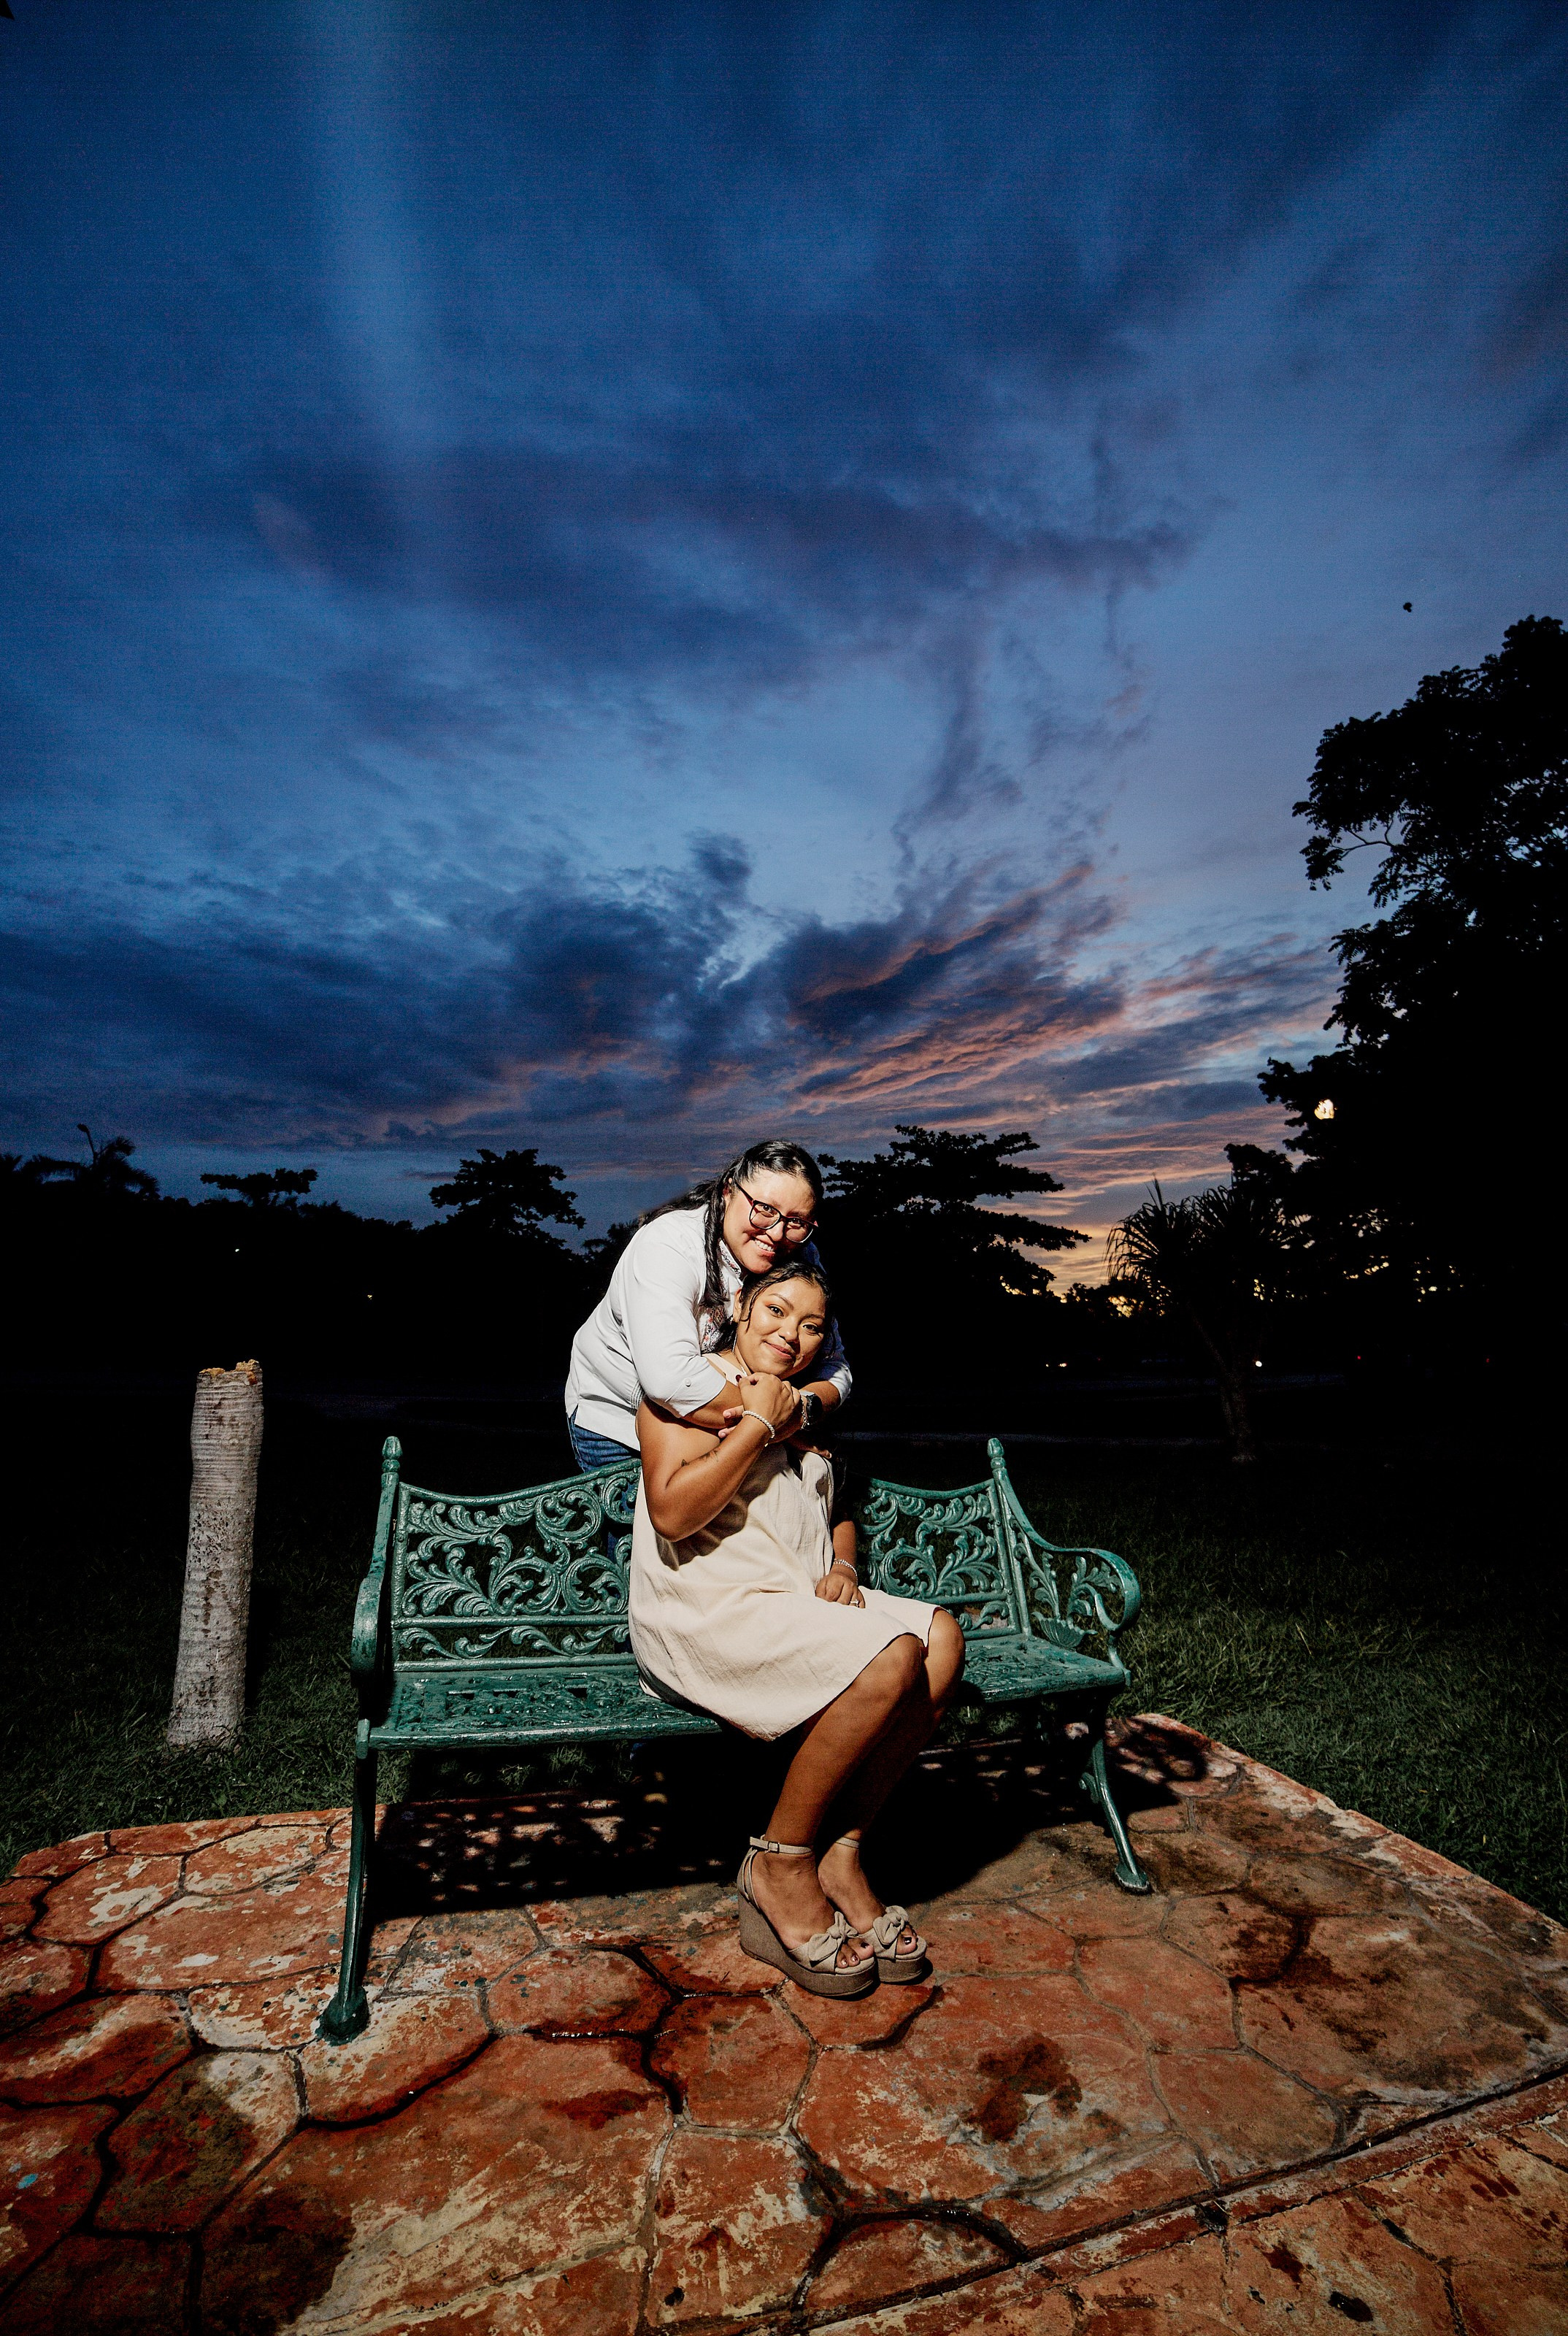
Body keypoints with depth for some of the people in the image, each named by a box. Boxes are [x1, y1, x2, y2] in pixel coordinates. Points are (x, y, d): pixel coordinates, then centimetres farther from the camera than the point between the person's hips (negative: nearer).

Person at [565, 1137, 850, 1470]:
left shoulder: (801, 1256, -14)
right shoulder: (668, 1245, -33)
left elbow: (834, 1366, -13)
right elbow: (670, 1379, -45)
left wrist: (805, 1409, -36)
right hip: (618, 1413, -4)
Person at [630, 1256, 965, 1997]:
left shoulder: (803, 1411, 21)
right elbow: (672, 1512, -18)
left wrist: (843, 1566, 6)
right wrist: (757, 1421, -15)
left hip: (801, 1603, 8)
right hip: (705, 1615, -8)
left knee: (940, 1637, -14)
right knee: (890, 1660, -26)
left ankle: (841, 1857, -6)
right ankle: (780, 1869, -8)